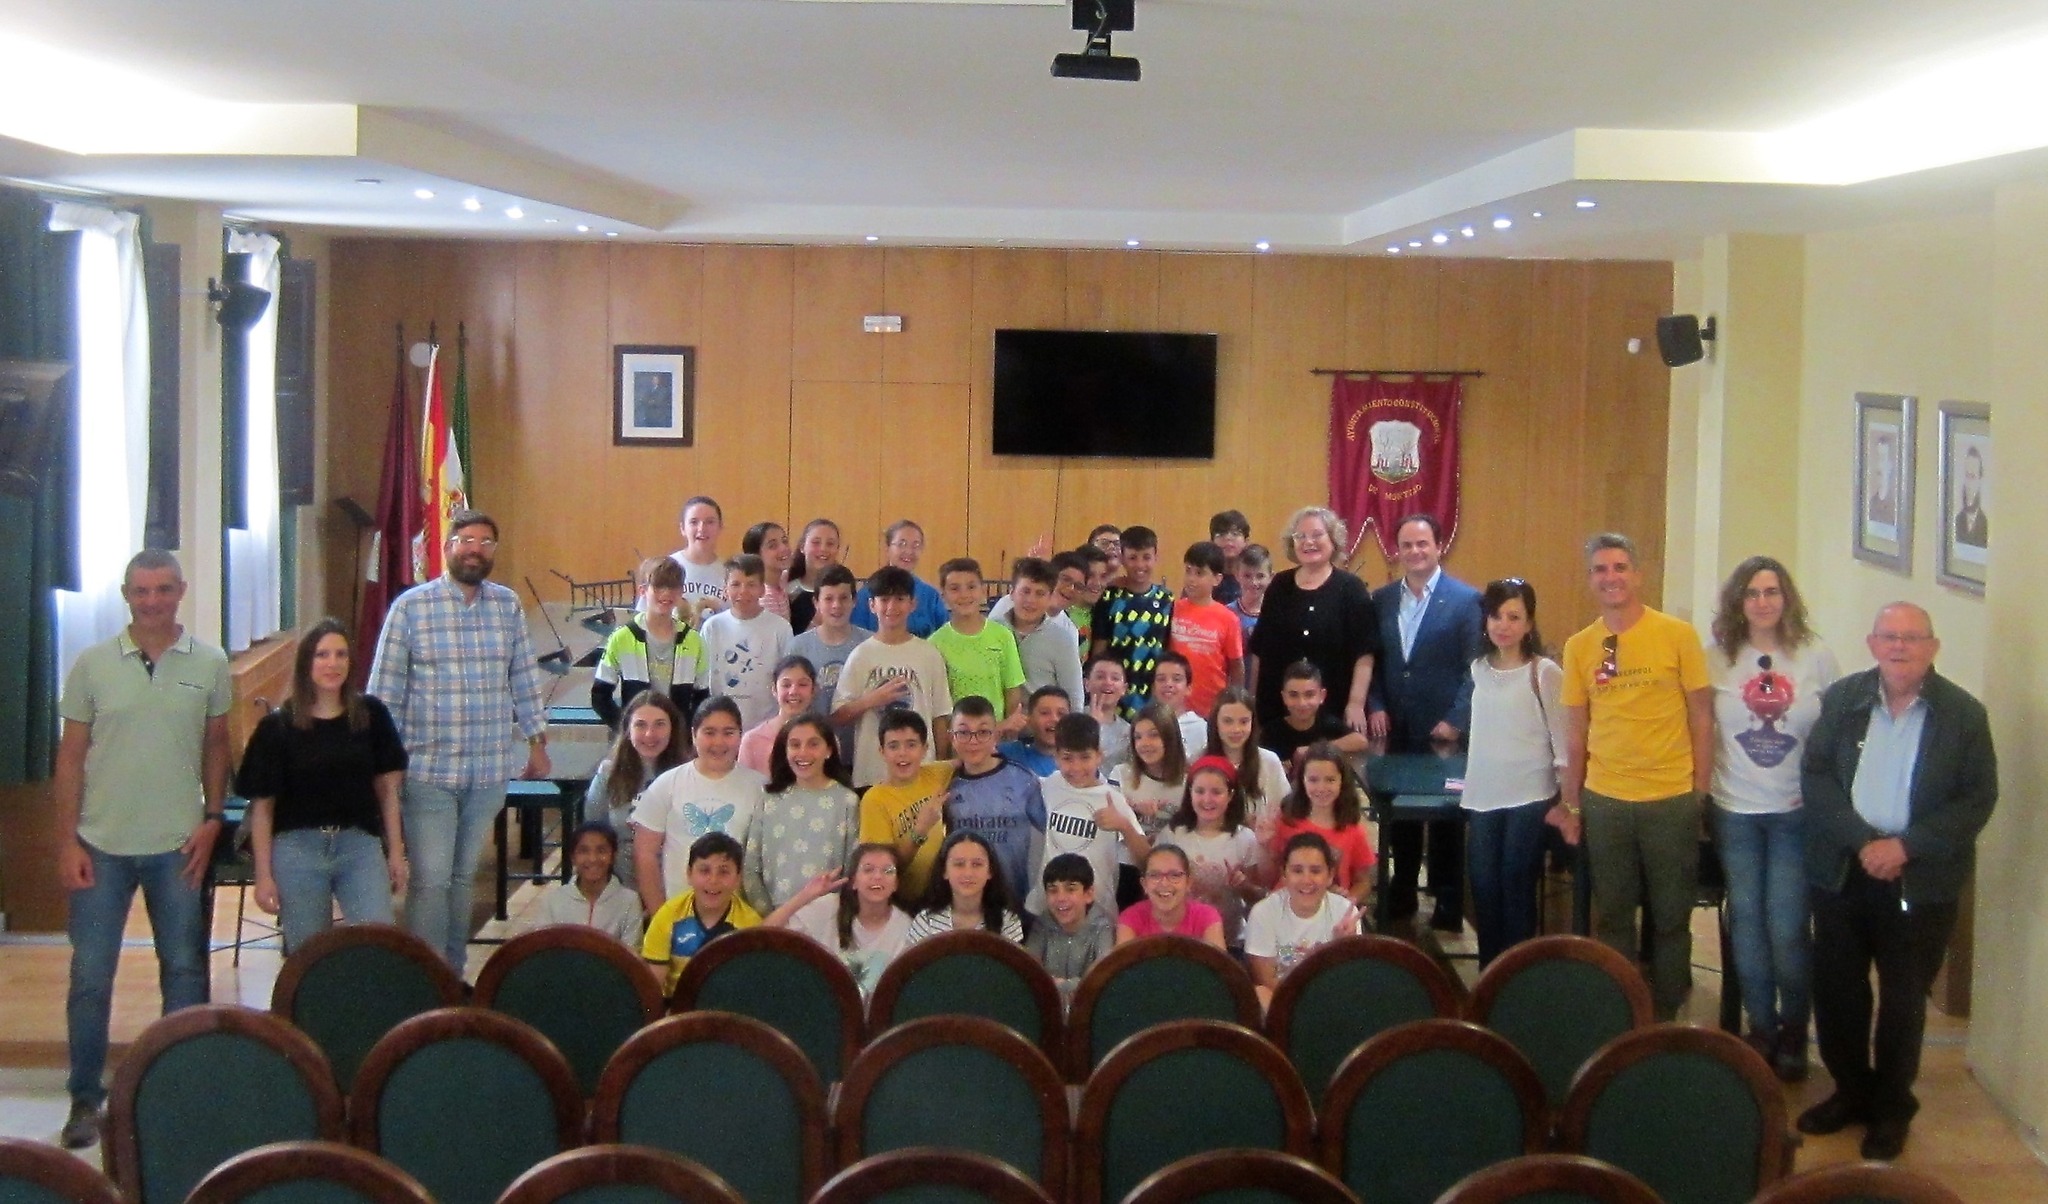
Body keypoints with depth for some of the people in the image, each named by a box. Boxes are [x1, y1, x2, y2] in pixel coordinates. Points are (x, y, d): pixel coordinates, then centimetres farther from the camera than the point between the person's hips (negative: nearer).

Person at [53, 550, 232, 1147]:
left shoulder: (209, 664, 2)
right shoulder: (92, 665, 0)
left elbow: (217, 747, 9)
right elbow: (70, 757, 1)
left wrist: (213, 818, -2)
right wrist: (67, 841, -3)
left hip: (179, 846, 1)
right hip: (102, 845, -1)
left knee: (185, 969, 8)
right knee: (90, 975, 2)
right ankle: (85, 1098, 14)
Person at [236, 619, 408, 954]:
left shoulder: (371, 716, 3)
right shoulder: (277, 727, -3)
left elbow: (387, 787, 9)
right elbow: (261, 806, -1)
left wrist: (396, 851, 7)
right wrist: (264, 875, -2)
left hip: (360, 846, 1)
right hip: (297, 850, -1)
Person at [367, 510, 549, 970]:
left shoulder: (509, 607, 7)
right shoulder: (411, 607, -4)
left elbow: (524, 679, 14)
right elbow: (385, 691, -3)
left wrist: (537, 743, 14)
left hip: (490, 771, 4)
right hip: (429, 771, -3)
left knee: (463, 877, 12)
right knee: (430, 880, -6)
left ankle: (454, 976, 21)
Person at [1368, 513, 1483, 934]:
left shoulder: (1466, 600, -7)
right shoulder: (1382, 599, 7)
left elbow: (1475, 669, -9)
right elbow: (1372, 661, 10)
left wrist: (1455, 720, -14)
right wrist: (1375, 707, -2)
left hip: (1443, 731, -4)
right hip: (1397, 729, 4)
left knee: (1446, 820, 5)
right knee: (1398, 816, 12)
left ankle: (1448, 909, 14)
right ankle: (1400, 898, 24)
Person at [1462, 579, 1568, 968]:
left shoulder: (1544, 672, -8)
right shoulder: (1478, 669, 8)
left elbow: (1562, 739, -8)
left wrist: (1566, 801, -10)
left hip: (1530, 797, -5)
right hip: (1483, 797, 5)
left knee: (1516, 889, -2)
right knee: (1483, 888, 5)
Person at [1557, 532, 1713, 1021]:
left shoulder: (1678, 636, -4)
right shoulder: (1578, 647, 4)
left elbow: (1701, 719, -1)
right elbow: (1575, 731, 8)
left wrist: (1702, 794, -3)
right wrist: (1570, 803, 9)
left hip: (1671, 801, -2)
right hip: (1604, 802, 3)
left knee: (1670, 917, 7)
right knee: (1612, 917, 10)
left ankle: (1665, 1018, 20)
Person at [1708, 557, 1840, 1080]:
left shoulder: (1816, 658, -2)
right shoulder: (1718, 661, 0)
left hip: (1797, 814, -2)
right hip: (1736, 813, 2)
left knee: (1787, 929, -4)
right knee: (1747, 922, 8)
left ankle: (1794, 1029, 17)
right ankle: (1761, 1025, 24)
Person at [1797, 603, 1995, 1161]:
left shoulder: (1963, 714, -6)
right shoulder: (1842, 699, 0)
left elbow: (1978, 798, -8)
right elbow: (1814, 775, -3)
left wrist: (1907, 846, -18)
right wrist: (1863, 841, -16)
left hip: (1921, 879, -2)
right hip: (1842, 871, 2)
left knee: (1904, 997, 7)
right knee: (1835, 987, 9)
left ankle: (1892, 1107, 24)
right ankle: (1851, 1090, 29)